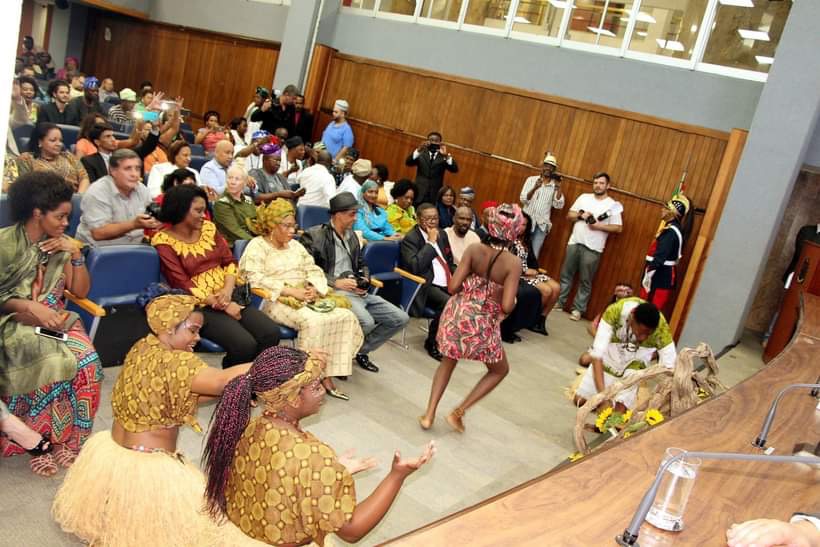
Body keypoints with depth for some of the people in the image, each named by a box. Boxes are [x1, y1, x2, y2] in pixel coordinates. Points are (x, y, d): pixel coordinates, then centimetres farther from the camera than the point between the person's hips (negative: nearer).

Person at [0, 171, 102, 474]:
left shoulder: (61, 244, 8)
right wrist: (29, 307, -21)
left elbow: (80, 291, 6)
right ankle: (39, 440, -11)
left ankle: (67, 438, -10)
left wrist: (76, 254, -6)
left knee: (87, 361, -26)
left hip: (56, 319, 4)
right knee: (51, 363, -33)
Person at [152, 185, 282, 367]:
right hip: (200, 306, -5)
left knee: (271, 333, -18)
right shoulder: (164, 241, -5)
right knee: (245, 345, -28)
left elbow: (230, 261, 9)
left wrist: (227, 291, -11)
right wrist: (222, 306, -15)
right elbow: (183, 285, -11)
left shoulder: (208, 228, 11)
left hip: (229, 297, 6)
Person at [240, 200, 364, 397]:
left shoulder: (295, 245, 21)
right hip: (277, 301, -7)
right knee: (312, 321, -35)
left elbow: (314, 270, 17)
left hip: (307, 297, 7)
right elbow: (254, 279, -15)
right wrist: (291, 291, -19)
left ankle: (327, 375, -16)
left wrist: (313, 288, -7)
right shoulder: (257, 245, 0)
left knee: (346, 316, -16)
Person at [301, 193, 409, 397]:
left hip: (357, 291, 8)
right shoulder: (313, 236, -7)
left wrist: (364, 279, 5)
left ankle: (361, 350, 16)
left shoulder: (351, 235, 16)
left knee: (400, 318, -2)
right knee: (366, 321, -34)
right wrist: (335, 282, -18)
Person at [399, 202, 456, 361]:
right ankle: (432, 342, -10)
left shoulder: (442, 234, 16)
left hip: (447, 284, 7)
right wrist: (430, 242, -16)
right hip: (426, 286, -7)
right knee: (448, 303, -33)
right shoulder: (410, 238, -6)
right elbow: (415, 267, -22)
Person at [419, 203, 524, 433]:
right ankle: (458, 413, 19)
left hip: (457, 314, 4)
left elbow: (453, 286, -11)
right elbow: (507, 306, -22)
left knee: (448, 361, 29)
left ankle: (429, 415, 25)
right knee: (500, 370, 24)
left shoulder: (473, 249, -7)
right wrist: (512, 301, 0)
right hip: (482, 324, -3)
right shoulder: (513, 262, -16)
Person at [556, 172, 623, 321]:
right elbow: (569, 216, 10)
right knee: (566, 274, 11)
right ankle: (558, 301, 21)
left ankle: (578, 309, 11)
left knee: (585, 281, 3)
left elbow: (618, 228, -5)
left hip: (593, 248, -3)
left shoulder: (613, 205, -1)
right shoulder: (584, 197, 9)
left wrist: (598, 226, -15)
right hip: (574, 242, 3)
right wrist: (580, 214, -10)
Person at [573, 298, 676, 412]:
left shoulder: (661, 327, -33)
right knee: (579, 400, -3)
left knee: (619, 410, -15)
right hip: (610, 355, 0)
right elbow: (597, 353, -35)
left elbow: (669, 367, -28)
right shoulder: (615, 311, -35)